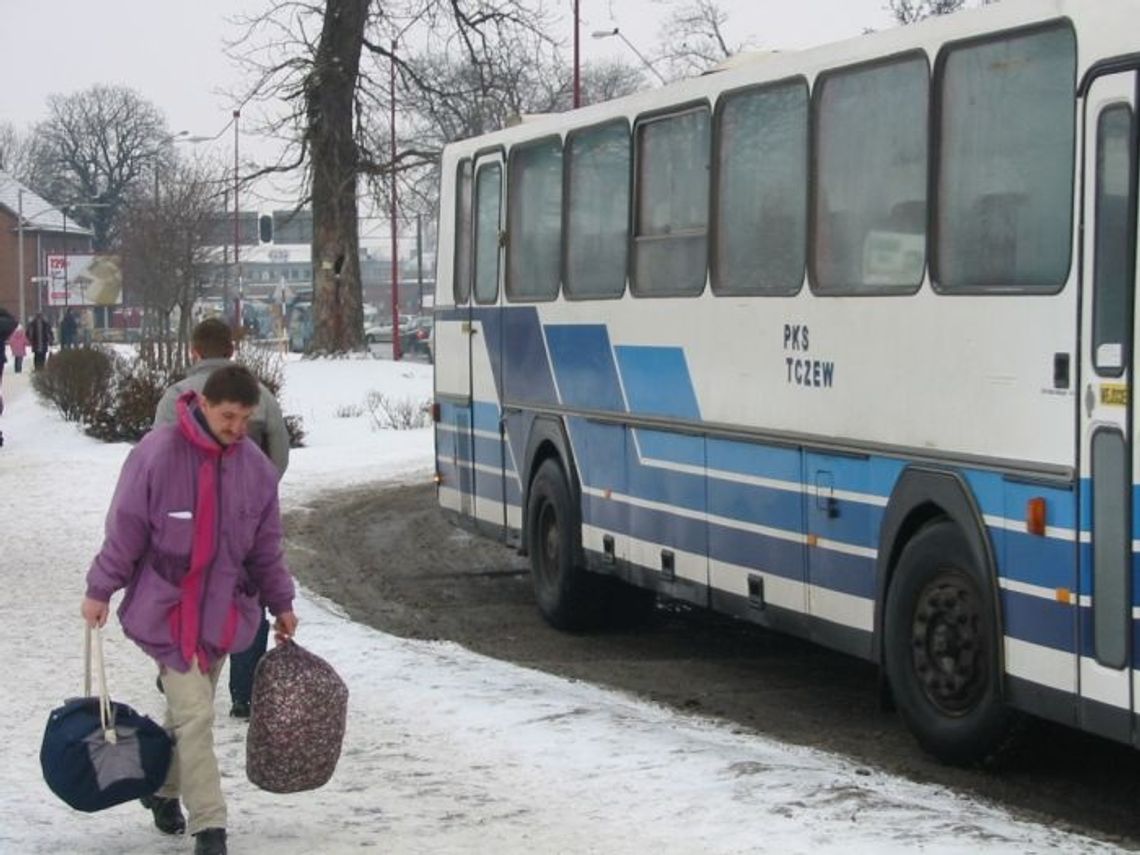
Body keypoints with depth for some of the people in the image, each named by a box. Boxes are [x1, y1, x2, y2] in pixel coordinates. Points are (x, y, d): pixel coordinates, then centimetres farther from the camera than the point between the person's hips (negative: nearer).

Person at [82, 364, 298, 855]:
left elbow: (266, 546, 12)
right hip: (166, 608, -5)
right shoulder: (158, 454, -15)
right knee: (194, 715, -11)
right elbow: (125, 528, -8)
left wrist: (280, 602, 14)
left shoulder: (255, 466, 1)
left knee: (188, 712, 14)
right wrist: (100, 591, -4)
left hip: (223, 610, 5)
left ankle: (165, 791, 36)